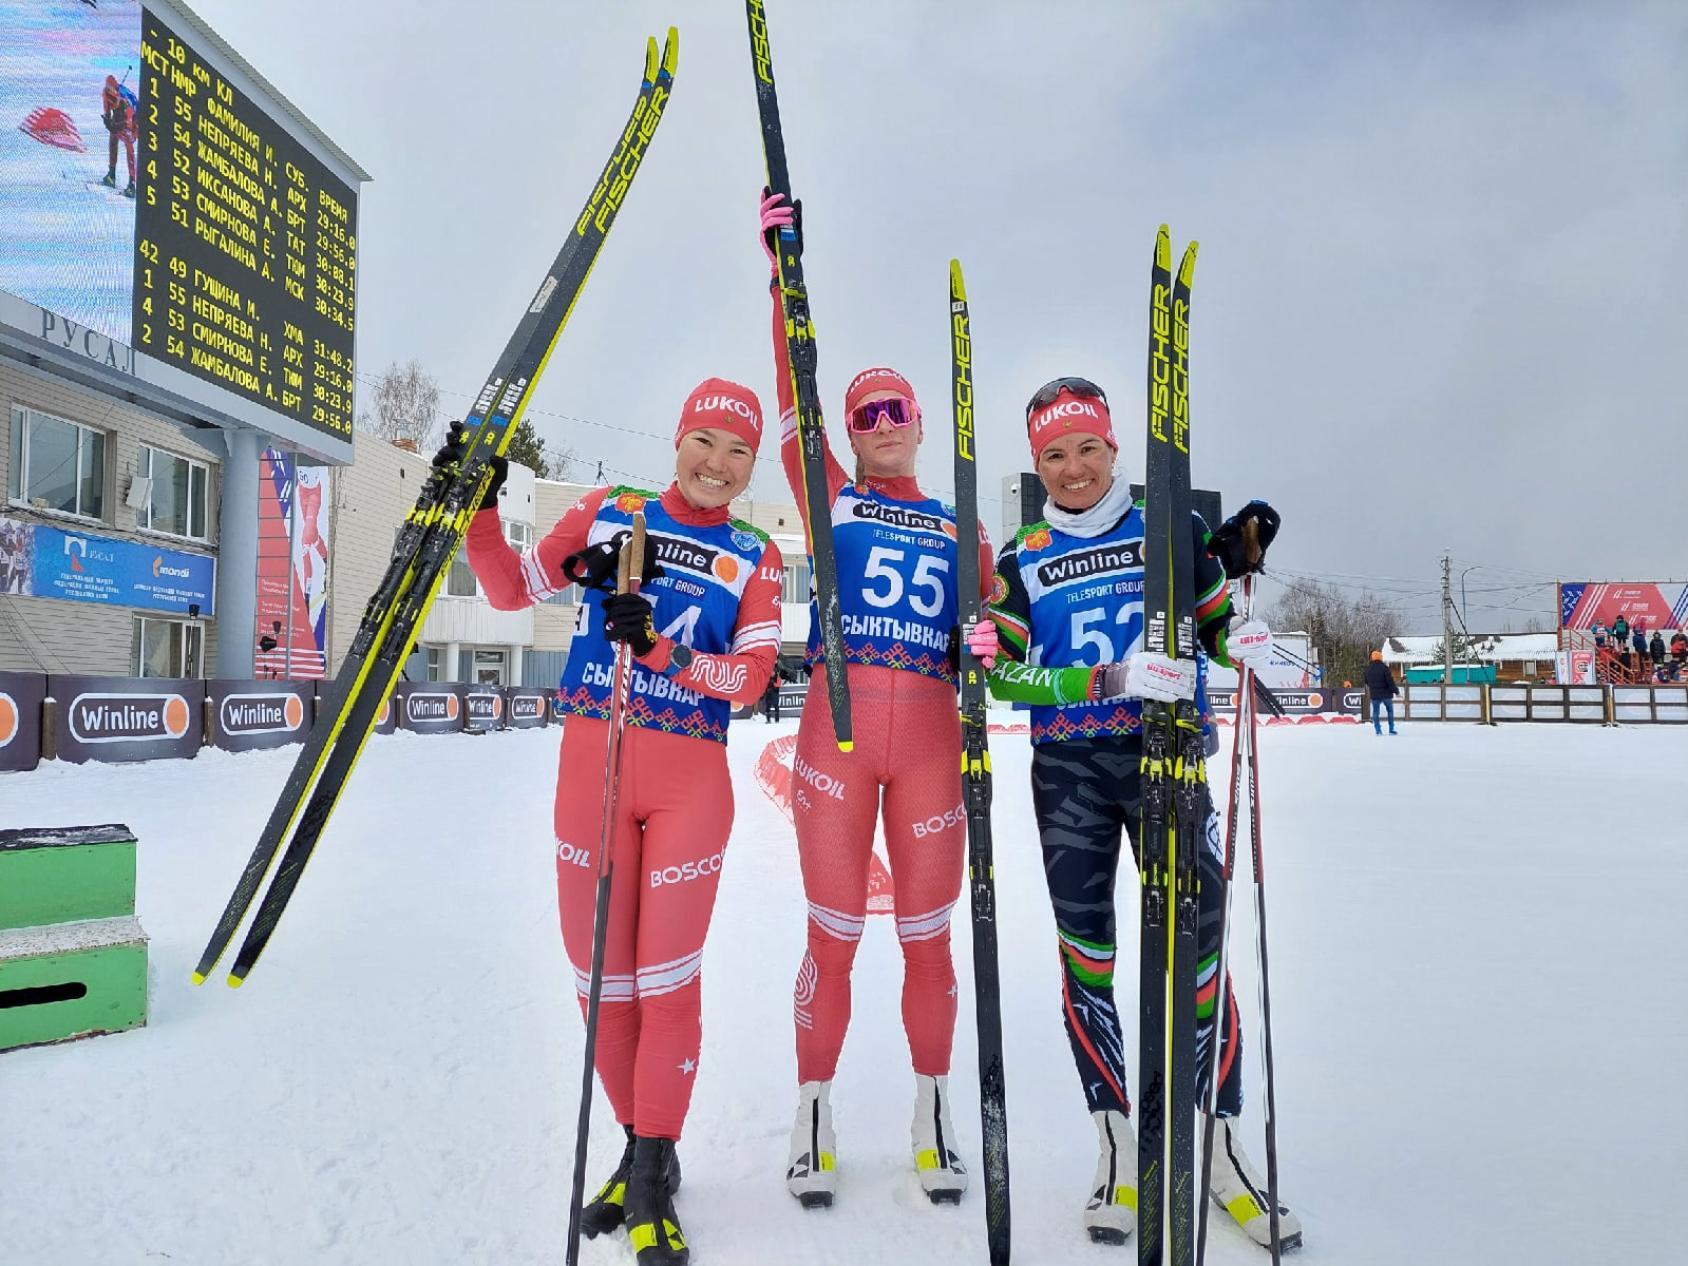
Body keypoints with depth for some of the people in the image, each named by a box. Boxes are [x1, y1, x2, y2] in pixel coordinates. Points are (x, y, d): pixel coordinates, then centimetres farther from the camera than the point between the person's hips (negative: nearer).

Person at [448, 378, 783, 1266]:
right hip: (590, 765, 1)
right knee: (601, 977, 8)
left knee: (667, 980, 0)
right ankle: (642, 1149, 30)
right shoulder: (607, 515, 7)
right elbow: (512, 591, 11)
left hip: (690, 783, -1)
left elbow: (748, 680, -6)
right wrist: (477, 507, -2)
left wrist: (655, 645, -19)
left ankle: (651, 1173, 20)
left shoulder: (754, 558, 5)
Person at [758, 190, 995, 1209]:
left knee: (928, 936, 8)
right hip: (838, 724, -2)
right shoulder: (832, 498, 11)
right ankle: (815, 1118, 19)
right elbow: (795, 395, 2)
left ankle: (935, 1118, 24)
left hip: (930, 735, 2)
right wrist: (785, 272, -3)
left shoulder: (956, 528, 17)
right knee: (833, 935, 2)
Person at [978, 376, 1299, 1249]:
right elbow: (1007, 676, -8)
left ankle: (1221, 1145, 15)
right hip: (1068, 774, 1)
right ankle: (1120, 1148, 19)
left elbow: (1216, 629, 10)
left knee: (1195, 947, -3)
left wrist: (1244, 643, -15)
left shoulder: (1174, 528, 3)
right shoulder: (1021, 559, 4)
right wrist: (1114, 678, -22)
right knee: (1085, 954, 4)